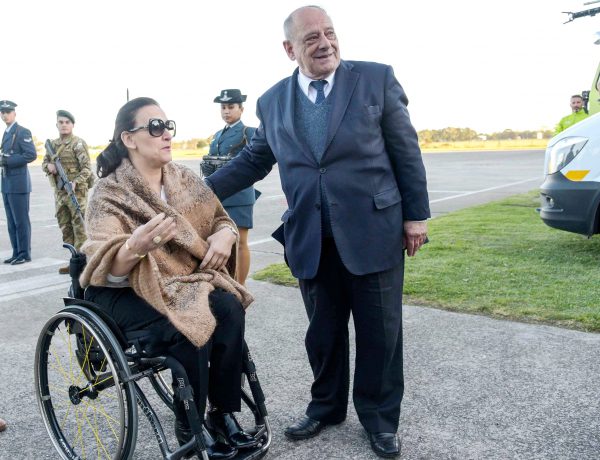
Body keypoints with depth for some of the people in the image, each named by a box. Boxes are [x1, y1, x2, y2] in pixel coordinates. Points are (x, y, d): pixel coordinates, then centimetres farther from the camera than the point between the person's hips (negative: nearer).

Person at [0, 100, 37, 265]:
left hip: (18, 183, -8)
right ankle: (16, 253, 16)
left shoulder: (23, 132, -7)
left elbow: (31, 154, -17)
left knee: (21, 221, -4)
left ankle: (24, 254, 3)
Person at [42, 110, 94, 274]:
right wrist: (48, 165, 0)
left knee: (80, 227, -6)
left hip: (76, 191, -7)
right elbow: (44, 163, 23)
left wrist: (75, 182, -26)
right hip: (59, 192, 7)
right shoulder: (52, 144, 13)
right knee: (65, 228, 11)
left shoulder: (78, 143, -7)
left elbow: (86, 168, -13)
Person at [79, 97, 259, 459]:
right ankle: (189, 428, -8)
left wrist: (225, 235, -16)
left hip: (185, 279, 5)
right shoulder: (110, 195, -13)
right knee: (189, 327, -30)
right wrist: (135, 247, -46)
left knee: (230, 308, -24)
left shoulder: (185, 179, 2)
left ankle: (224, 413, -9)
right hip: (127, 291, -4)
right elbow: (110, 270, -24)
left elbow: (221, 219, 9)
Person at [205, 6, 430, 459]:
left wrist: (416, 215, -3)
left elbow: (406, 151, 0)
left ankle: (380, 418, 28)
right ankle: (326, 407, 36)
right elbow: (252, 160, 16)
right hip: (311, 240, 2)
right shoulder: (272, 101, 7)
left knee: (380, 332, 7)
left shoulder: (377, 79, 0)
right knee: (323, 332, 14)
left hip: (374, 232, -2)